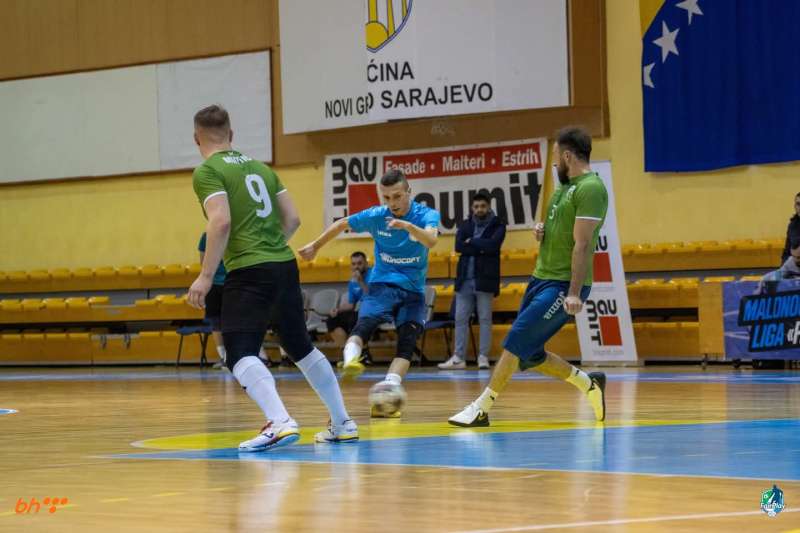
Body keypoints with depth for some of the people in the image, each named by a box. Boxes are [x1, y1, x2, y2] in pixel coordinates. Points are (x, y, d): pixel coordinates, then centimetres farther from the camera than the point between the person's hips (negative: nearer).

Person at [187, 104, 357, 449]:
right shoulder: (260, 167, 18)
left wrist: (206, 275, -16)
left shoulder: (207, 172, -4)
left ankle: (279, 422, -29)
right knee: (300, 347, 20)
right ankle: (342, 423, 26)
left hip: (248, 273, -7)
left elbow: (221, 222, -17)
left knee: (240, 355, -10)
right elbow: (293, 219, 15)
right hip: (286, 266, 7)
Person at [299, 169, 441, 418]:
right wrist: (315, 246, 23)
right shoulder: (375, 216, -5)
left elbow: (431, 240, -34)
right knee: (365, 324, -30)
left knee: (407, 343, -19)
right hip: (381, 285, -1)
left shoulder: (427, 215, -11)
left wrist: (408, 226, -53)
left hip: (413, 291, 1)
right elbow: (341, 224, 13)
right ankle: (350, 360, -57)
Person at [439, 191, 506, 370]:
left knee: (485, 319, -1)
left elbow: (492, 245, -17)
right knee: (460, 319, 5)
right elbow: (458, 246, -4)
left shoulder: (498, 225, 1)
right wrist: (480, 248, -14)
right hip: (465, 280, 4)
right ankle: (459, 358, 9)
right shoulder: (465, 225, 12)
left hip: (485, 280, -4)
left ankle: (483, 357, 3)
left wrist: (471, 242, -7)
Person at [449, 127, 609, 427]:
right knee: (529, 354, 10)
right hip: (542, 278, 10)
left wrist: (574, 292, -24)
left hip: (562, 285, -10)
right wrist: (543, 231, 6)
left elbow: (582, 243, -20)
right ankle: (589, 384, 24)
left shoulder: (590, 188, -15)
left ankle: (481, 409, -10)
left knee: (517, 343, -14)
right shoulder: (566, 186, 16)